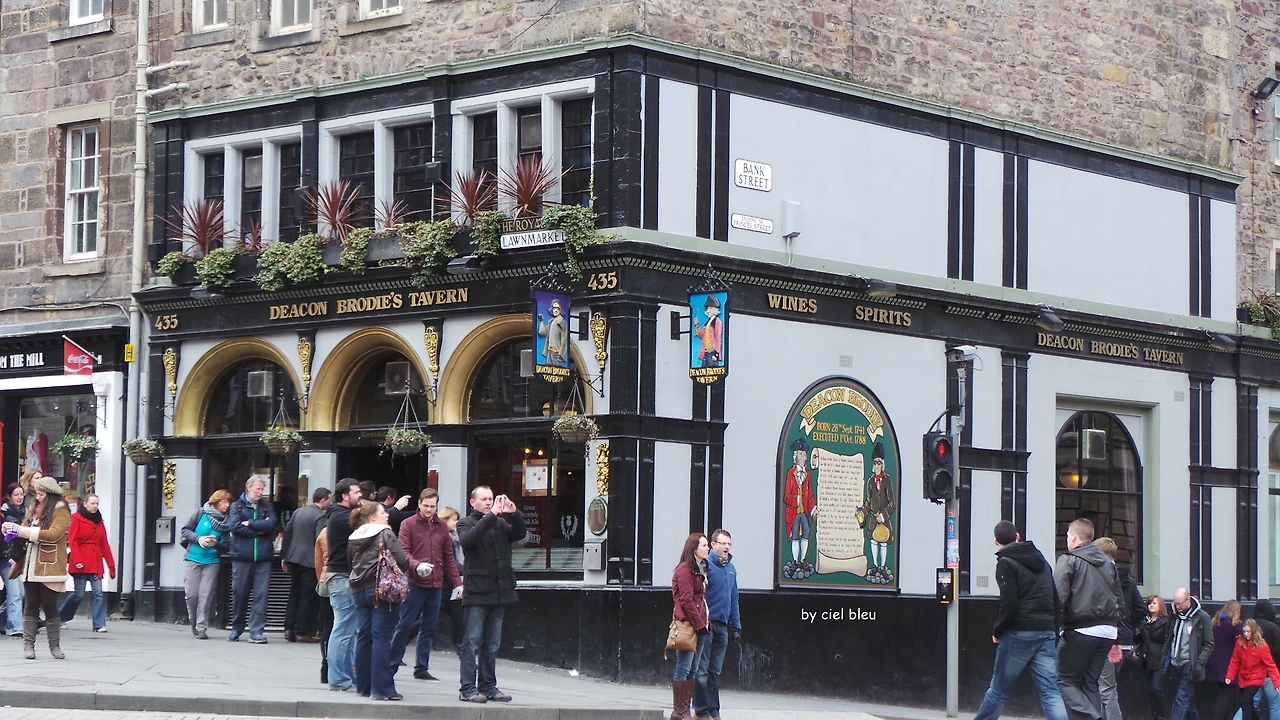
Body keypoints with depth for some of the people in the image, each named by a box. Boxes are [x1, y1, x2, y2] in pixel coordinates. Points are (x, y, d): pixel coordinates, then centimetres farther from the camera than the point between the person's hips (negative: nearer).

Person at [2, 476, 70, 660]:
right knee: (30, 607, 4)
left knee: (50, 608, -1)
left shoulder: (61, 512, -7)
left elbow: (52, 534, -21)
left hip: (49, 569, -6)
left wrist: (21, 530, -23)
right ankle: (28, 645, 6)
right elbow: (25, 533, 15)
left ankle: (55, 646, 7)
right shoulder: (34, 510, 14)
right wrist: (11, 529, -8)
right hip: (31, 568, 6)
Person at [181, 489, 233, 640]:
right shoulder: (201, 513, 2)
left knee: (206, 595, -7)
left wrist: (216, 544, -14)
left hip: (212, 561, 1)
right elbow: (185, 531, 2)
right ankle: (194, 624, 15)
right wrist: (198, 538, -13)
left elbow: (226, 546, 6)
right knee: (192, 594, -4)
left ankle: (202, 627, -4)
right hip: (193, 558, -1)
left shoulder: (227, 521, 7)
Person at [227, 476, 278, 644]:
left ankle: (256, 631, -6)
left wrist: (250, 523, -6)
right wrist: (259, 530, -6)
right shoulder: (237, 506, 7)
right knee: (239, 592, 3)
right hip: (241, 556, -2)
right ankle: (236, 628, 19)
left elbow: (271, 524, -3)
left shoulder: (267, 507, 15)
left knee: (261, 593, -5)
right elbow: (235, 527, -9)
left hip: (263, 558, 2)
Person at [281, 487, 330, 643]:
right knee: (308, 597, 0)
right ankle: (302, 633, 1)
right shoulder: (320, 516, -13)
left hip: (294, 559, 7)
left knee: (294, 594, 15)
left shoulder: (298, 512, 10)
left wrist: (284, 556, 17)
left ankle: (289, 629, 12)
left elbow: (287, 532, 12)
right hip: (310, 561, -7)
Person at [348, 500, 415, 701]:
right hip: (383, 591, -6)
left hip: (360, 591, 6)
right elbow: (401, 560, -13)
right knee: (381, 637, -6)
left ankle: (363, 686, 15)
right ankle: (381, 688, -7)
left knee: (363, 637, 11)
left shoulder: (354, 538, 11)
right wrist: (418, 567, 4)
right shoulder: (385, 534, -8)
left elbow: (350, 563, 17)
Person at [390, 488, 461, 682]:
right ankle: (391, 665, 4)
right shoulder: (408, 525, -1)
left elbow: (449, 557, 16)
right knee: (404, 625, -3)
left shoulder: (442, 527, 13)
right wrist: (417, 565, -27)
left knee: (428, 628, 8)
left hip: (435, 585, 5)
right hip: (414, 584, -5)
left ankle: (422, 668, 14)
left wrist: (457, 582, 11)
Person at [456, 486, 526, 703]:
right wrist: (490, 516, -25)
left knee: (492, 644, 10)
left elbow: (519, 533, 1)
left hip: (499, 591, 5)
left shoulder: (501, 524, 15)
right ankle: (467, 688, -4)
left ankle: (488, 686, 16)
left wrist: (514, 514, -16)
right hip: (476, 592, -5)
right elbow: (468, 539, -19)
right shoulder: (466, 523, 2)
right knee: (472, 642, -5)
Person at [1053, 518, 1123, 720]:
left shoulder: (1068, 561, -3)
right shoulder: (1108, 564, 18)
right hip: (1107, 632, 6)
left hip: (1081, 631, -6)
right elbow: (1119, 602, 20)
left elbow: (1058, 597, -14)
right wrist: (1115, 641, 24)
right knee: (1090, 683, 12)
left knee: (1065, 680, 1)